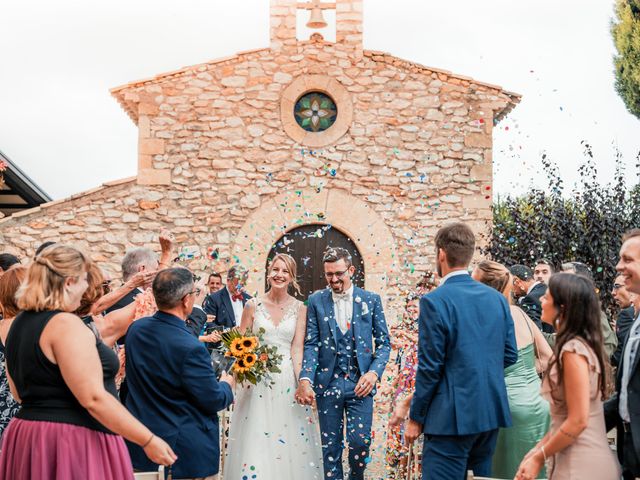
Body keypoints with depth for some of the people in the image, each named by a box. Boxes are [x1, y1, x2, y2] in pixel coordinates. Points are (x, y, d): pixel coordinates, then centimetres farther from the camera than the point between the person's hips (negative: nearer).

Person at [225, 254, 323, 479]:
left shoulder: (299, 308, 3)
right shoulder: (253, 305, 3)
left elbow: (297, 347, -4)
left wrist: (302, 381, -17)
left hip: (288, 379, 0)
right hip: (258, 380, 0)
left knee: (291, 441, 1)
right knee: (256, 439, -1)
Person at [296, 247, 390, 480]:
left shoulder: (371, 300, 3)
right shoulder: (316, 301, 4)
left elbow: (384, 342, 5)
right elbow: (311, 344, -1)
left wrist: (374, 372, -11)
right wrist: (305, 379, -15)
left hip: (360, 383, -1)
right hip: (327, 382, 1)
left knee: (360, 442, -4)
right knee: (330, 446, 6)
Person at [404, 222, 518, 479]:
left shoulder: (435, 301, -13)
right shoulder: (498, 298, 6)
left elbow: (430, 368, -13)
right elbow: (510, 355, 10)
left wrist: (416, 418, -3)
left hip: (452, 417, -7)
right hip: (491, 414, 7)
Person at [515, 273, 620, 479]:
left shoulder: (573, 350, -19)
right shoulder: (580, 344, 9)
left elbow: (578, 421, -21)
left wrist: (539, 457, -11)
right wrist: (537, 450, 7)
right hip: (580, 459, 8)